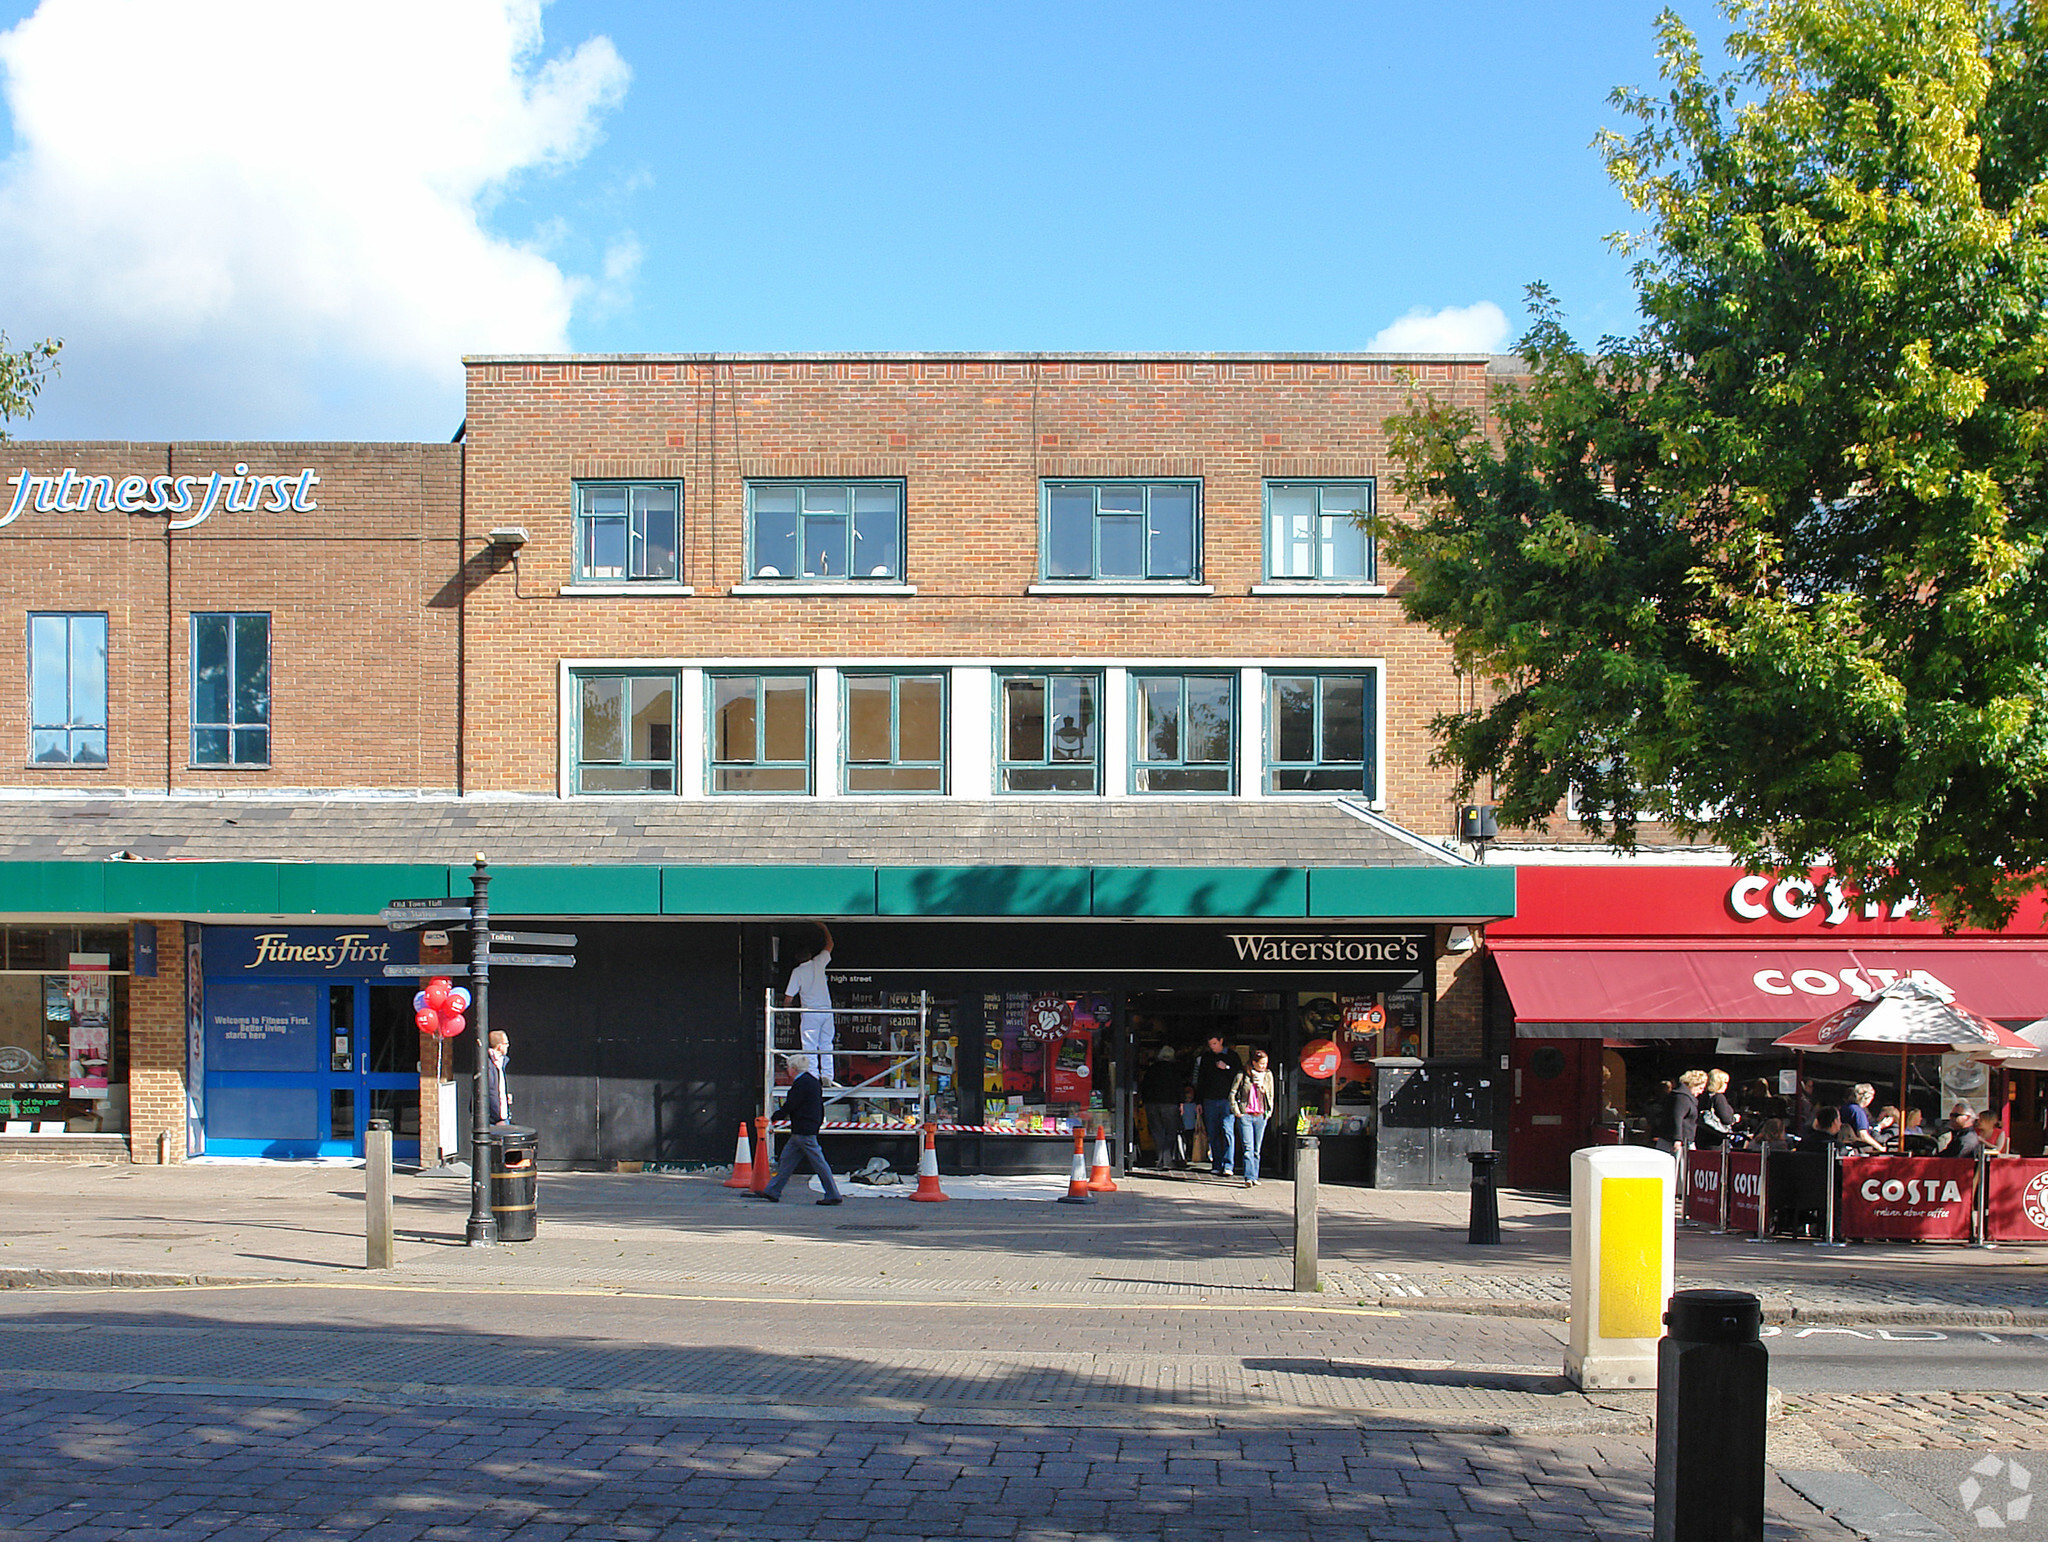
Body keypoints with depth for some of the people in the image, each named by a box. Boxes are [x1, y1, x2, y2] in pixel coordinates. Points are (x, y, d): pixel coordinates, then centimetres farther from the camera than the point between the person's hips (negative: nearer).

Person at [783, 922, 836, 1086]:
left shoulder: (797, 972, -5)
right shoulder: (819, 963, 2)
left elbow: (789, 997, -4)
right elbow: (829, 945, 20)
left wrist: (785, 1006, 15)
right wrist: (823, 927, 31)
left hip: (810, 1013, -4)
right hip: (827, 1010, 4)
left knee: (809, 1047, -1)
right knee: (826, 1046, 9)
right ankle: (827, 1077, 6)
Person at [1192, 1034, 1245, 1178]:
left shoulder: (1232, 1055, 6)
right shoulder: (1205, 1057, 13)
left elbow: (1240, 1075, 3)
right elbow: (1200, 1080, 17)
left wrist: (1226, 1068, -12)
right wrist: (1198, 1101, 13)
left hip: (1227, 1100, -4)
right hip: (1210, 1100, 4)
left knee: (1228, 1131, -13)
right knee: (1213, 1134, 4)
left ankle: (1227, 1166, -16)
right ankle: (1216, 1165, 11)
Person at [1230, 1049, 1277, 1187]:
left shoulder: (1268, 1075, 8)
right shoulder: (1243, 1075, -2)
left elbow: (1271, 1095, 18)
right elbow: (1232, 1094, 2)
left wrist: (1269, 1112, 11)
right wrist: (1237, 1111, -4)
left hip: (1261, 1117, 3)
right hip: (1245, 1115, -3)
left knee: (1257, 1149, 6)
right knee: (1248, 1148, -12)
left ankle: (1254, 1177, 12)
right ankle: (1249, 1177, -18)